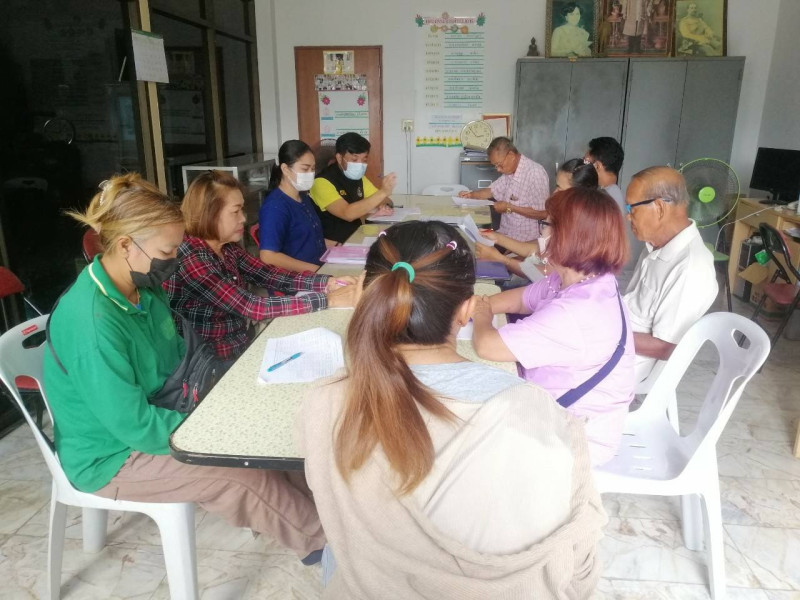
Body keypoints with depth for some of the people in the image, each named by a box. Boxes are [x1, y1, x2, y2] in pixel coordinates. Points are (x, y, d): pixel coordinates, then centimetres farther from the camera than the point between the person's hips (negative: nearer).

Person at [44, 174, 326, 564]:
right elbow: (135, 426, -31)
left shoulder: (144, 286, -6)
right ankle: (322, 538, 5)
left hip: (151, 414, 8)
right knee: (241, 476, -16)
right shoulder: (92, 321, -33)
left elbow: (176, 352, 9)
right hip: (110, 456, -8)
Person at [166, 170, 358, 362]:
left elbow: (269, 275, 0)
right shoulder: (191, 259, -24)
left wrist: (327, 282, -14)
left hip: (242, 345, 7)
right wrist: (327, 299, -27)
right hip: (215, 364, -7)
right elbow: (251, 307, -29)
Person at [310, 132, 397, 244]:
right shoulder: (323, 182, -17)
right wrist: (383, 192, -33)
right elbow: (348, 214, -29)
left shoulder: (358, 177, 7)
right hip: (334, 245, -7)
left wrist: (384, 206, -12)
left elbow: (386, 201, 12)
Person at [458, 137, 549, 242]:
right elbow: (492, 190, 21)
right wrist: (470, 195, 3)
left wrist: (510, 208, -17)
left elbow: (543, 213, -21)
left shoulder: (535, 173, -19)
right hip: (504, 233, 8)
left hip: (524, 240, -8)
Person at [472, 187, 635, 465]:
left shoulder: (576, 313, -34)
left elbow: (487, 346, -32)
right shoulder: (578, 281, -4)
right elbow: (519, 299, 10)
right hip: (562, 412, 8)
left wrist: (481, 315, -10)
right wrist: (480, 306, -7)